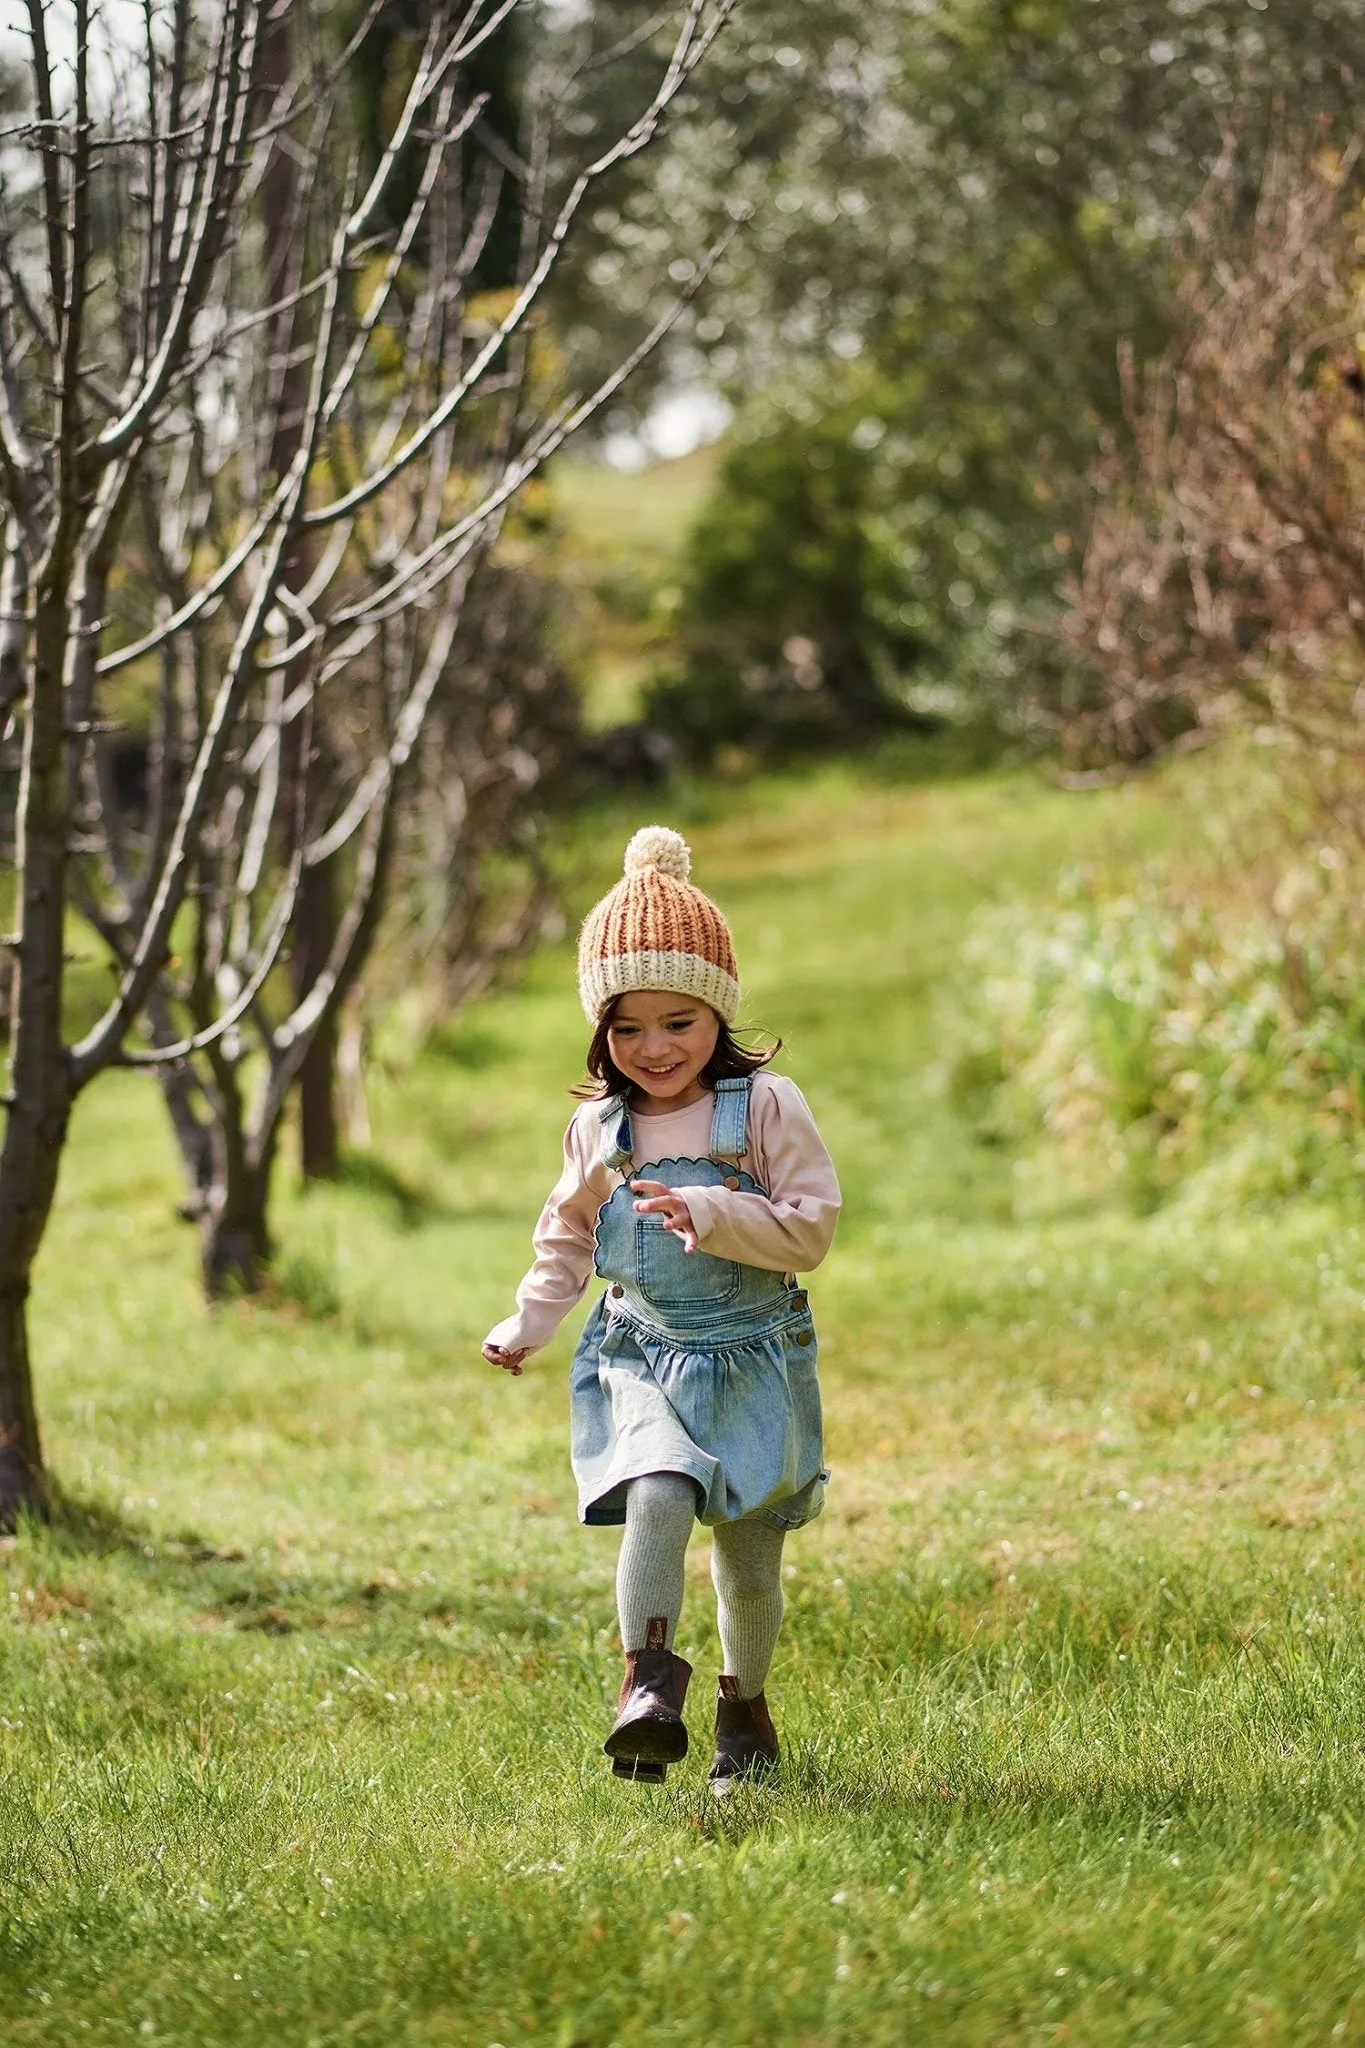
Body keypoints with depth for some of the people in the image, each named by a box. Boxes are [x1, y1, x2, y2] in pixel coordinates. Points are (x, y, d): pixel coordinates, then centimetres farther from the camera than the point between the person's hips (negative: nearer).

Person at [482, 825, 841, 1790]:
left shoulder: (766, 1107, -8)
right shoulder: (598, 1129, 4)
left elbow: (811, 1227, -12)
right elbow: (568, 1238, 19)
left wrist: (712, 1216, -24)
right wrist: (527, 1324, 10)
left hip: (751, 1358, -1)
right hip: (640, 1357, 1)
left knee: (749, 1547, 8)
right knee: (657, 1495, -26)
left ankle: (745, 1708, 29)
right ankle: (649, 1681, -24)